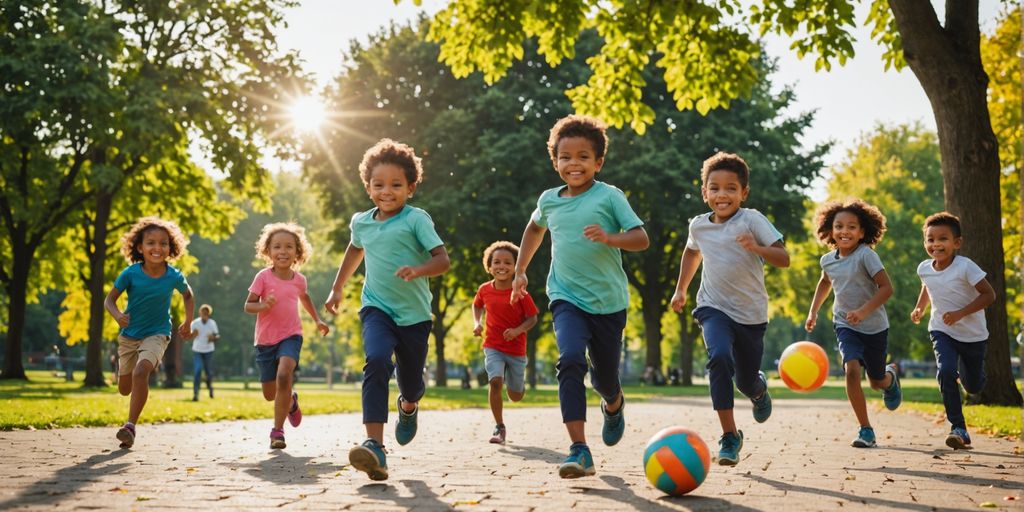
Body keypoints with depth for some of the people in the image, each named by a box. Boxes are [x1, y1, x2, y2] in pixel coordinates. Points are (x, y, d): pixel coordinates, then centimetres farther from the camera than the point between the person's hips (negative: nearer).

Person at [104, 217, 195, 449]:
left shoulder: (174, 277, -14)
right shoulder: (130, 273, -16)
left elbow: (188, 295, 9)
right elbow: (109, 300, -8)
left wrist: (188, 321, 2)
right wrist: (117, 315, -28)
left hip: (156, 334, -2)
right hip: (129, 335, 2)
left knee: (140, 372, -30)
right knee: (124, 389, 14)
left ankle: (130, 426, -23)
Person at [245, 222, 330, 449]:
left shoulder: (299, 279, 1)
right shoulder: (263, 277, -9)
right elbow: (248, 305, -8)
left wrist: (317, 320, 20)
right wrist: (264, 306, -28)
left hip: (291, 336, 0)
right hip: (265, 339, 0)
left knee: (284, 375, -28)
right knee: (270, 394, 8)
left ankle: (278, 430, -19)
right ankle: (291, 401, 46)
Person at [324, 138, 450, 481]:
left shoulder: (416, 219, -9)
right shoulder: (360, 222, 6)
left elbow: (442, 259, -17)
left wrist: (418, 271, -37)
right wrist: (337, 288, 33)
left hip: (414, 313, -1)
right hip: (377, 308, 2)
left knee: (411, 383, 10)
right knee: (376, 361, -27)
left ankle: (408, 407, 52)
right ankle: (374, 446, -35)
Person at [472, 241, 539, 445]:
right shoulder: (484, 290, -3)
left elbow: (532, 319, -8)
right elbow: (477, 305, 18)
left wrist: (518, 330, -25)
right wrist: (477, 323, 1)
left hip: (516, 349, -1)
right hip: (493, 347, 1)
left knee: (515, 396, 10)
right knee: (495, 381, -23)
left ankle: (518, 381, 48)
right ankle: (499, 428, -11)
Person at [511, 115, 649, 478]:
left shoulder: (609, 196, -6)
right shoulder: (549, 200, 6)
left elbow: (641, 239, -11)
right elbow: (535, 229, 28)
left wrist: (608, 238, -29)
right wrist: (520, 270, 24)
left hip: (608, 301, -1)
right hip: (566, 298, 1)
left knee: (605, 376, 11)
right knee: (571, 360, -25)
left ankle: (613, 406, 52)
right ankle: (579, 451, -27)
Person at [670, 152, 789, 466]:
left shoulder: (752, 220, -12)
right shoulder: (698, 225, 0)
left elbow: (784, 259, -18)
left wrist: (757, 248, -36)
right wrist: (681, 289, 25)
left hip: (751, 313, -1)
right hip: (714, 308, 1)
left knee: (746, 381, 11)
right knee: (719, 357, -29)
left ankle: (759, 389, 52)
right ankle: (729, 435, -23)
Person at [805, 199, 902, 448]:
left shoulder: (866, 255, -18)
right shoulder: (828, 260, -2)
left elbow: (886, 288, -22)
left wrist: (863, 311, -31)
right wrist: (813, 311, 16)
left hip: (874, 326, -3)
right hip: (846, 325, 3)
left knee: (877, 382, 12)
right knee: (852, 370, -22)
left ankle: (891, 375, 52)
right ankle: (866, 430, -11)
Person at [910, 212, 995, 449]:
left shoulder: (965, 267, -22)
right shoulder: (924, 269, -6)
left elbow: (989, 295, -20)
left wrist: (960, 313, -28)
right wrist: (919, 309, 9)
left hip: (973, 334, -2)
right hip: (942, 332, 2)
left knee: (974, 386, 11)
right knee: (946, 372, -23)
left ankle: (964, 370, 50)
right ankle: (958, 429, -16)